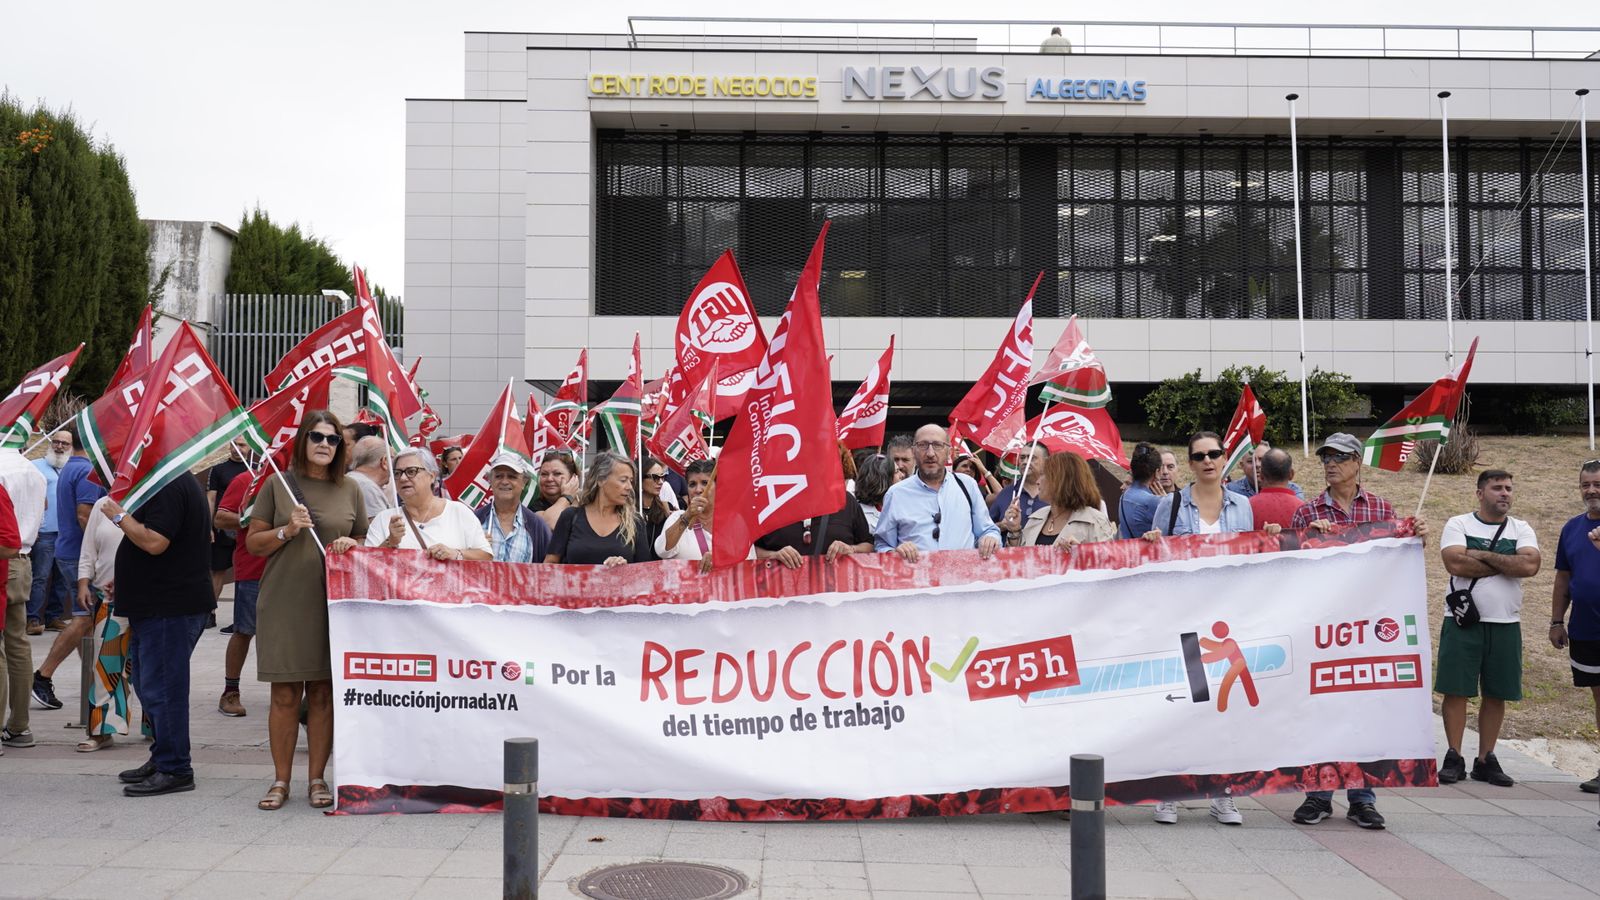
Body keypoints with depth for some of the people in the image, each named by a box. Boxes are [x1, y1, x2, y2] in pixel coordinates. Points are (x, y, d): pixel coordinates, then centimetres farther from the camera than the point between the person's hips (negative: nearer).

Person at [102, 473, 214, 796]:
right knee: (150, 685, 18)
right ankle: (163, 759, 28)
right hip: (157, 605, 11)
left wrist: (120, 517, -13)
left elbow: (154, 542, -27)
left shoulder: (170, 488, -18)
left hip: (169, 608, -11)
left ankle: (174, 770, 0)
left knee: (161, 688, -6)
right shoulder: (179, 484, 17)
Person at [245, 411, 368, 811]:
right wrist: (287, 530, -12)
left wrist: (351, 545, -4)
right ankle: (281, 781, 12)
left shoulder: (349, 490, 9)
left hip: (333, 602, 2)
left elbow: (366, 543, 18)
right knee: (285, 694, 2)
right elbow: (253, 542, 4)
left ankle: (317, 779, 14)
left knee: (324, 692, 5)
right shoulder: (278, 485, 3)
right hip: (284, 602, -1)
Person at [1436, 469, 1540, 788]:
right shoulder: (1458, 525, 1)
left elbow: (1530, 565, -11)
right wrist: (1506, 564, -9)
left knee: (1496, 694, 6)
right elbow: (1455, 563, -17)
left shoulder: (1521, 530, 8)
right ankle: (1454, 758, 6)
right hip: (1463, 621, -3)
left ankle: (1485, 760, 15)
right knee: (1456, 690, -2)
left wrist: (1481, 555, -12)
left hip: (1505, 624, 3)